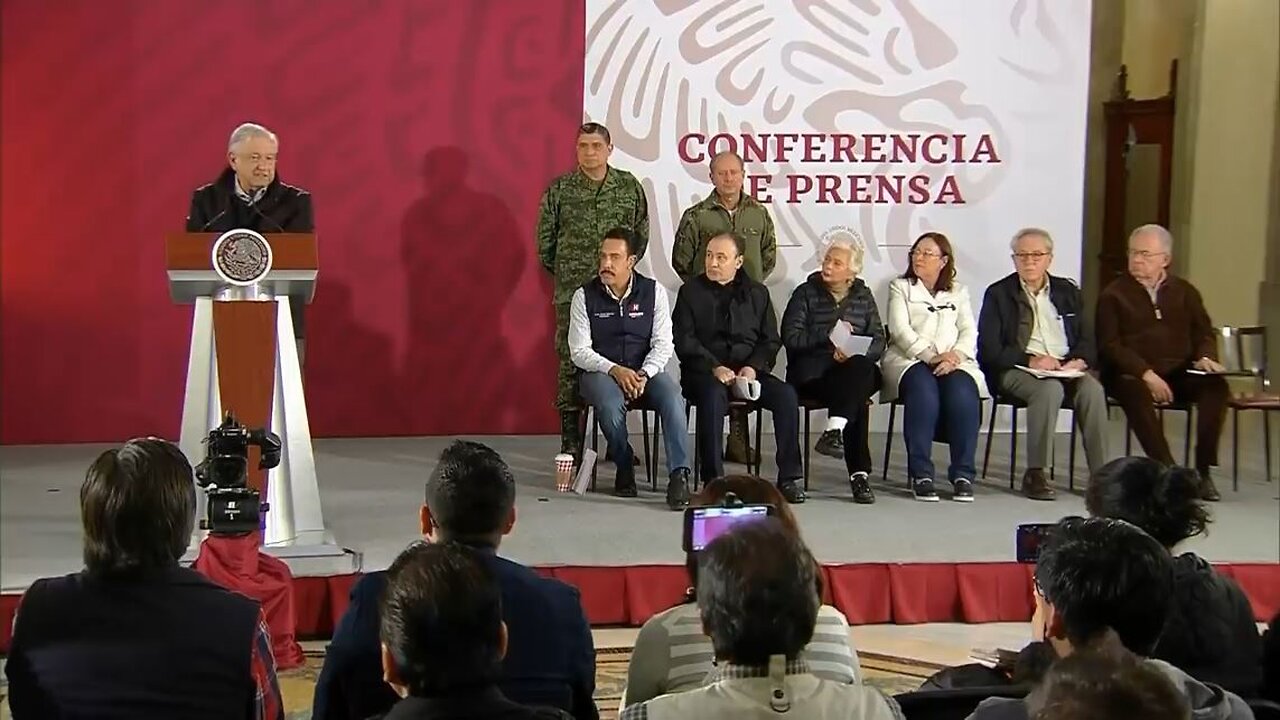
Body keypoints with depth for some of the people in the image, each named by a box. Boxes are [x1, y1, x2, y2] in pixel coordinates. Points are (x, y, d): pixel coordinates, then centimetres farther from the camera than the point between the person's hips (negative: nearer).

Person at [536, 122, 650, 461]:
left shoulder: (630, 187, 5)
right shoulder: (560, 189, 1)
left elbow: (642, 234, 15)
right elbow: (545, 238, 8)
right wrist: (563, 272, 11)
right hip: (572, 292, -1)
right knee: (570, 360, -2)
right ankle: (570, 442, 4)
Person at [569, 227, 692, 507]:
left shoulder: (654, 291, 3)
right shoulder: (585, 296, 1)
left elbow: (663, 343, -1)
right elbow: (579, 351, -4)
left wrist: (644, 374, -19)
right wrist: (614, 370, -19)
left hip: (645, 371, 1)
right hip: (600, 371, -1)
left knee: (672, 395, -30)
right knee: (610, 402, -35)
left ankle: (679, 474, -34)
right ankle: (624, 469, -11)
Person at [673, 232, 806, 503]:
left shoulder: (757, 293, 15)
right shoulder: (691, 292, 8)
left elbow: (771, 340, 11)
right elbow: (684, 341, -1)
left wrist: (753, 367, -9)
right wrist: (715, 368, -16)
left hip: (748, 370, 3)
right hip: (703, 371, -3)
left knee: (786, 395, -24)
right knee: (712, 395, -37)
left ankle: (788, 478, -18)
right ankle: (713, 479, -34)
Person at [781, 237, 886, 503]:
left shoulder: (864, 297, 19)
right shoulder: (806, 293, 11)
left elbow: (878, 342, 8)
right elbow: (791, 338, -2)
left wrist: (854, 352, -12)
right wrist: (829, 334, -8)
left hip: (853, 372, 3)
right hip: (812, 372, -3)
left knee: (863, 368, -37)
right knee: (857, 399, -34)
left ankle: (834, 430, -37)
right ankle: (859, 473, -34)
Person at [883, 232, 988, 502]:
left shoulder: (958, 292, 25)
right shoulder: (900, 287, 18)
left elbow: (969, 332, 10)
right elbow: (900, 329, 0)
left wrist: (955, 355, -13)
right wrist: (931, 356, -16)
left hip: (952, 361, 2)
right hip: (910, 359, -2)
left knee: (963, 391, -33)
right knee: (923, 389, -36)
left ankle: (963, 475, -30)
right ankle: (921, 475, -35)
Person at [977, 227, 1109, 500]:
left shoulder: (1067, 292, 17)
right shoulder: (998, 294, 6)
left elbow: (1087, 341, 15)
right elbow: (990, 349, -3)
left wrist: (1079, 361, -8)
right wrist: (1031, 360, -15)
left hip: (1066, 367, 3)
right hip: (1016, 369, -3)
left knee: (1093, 389, -29)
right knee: (1050, 389, -35)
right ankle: (1035, 473, -30)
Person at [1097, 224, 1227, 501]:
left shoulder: (1184, 292, 17)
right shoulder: (1113, 295, 5)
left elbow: (1204, 333, 18)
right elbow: (1109, 346, -4)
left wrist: (1205, 357, -6)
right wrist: (1146, 373, -17)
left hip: (1178, 374, 3)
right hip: (1131, 374, -3)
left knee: (1216, 385, -26)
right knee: (1136, 392, -38)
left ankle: (1203, 470, -23)